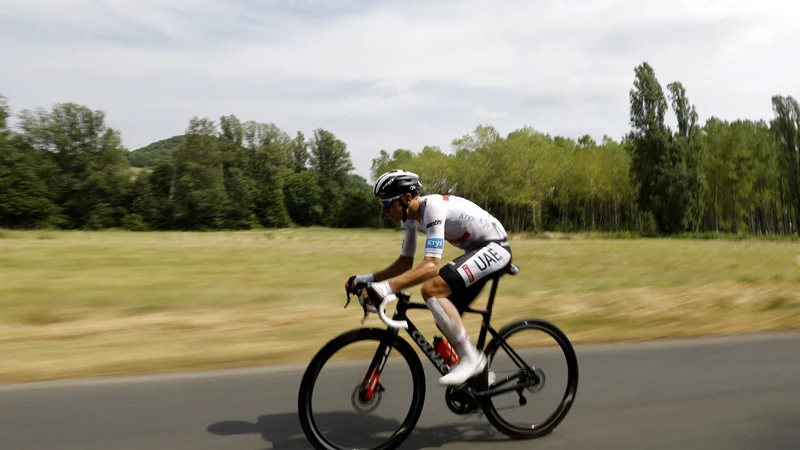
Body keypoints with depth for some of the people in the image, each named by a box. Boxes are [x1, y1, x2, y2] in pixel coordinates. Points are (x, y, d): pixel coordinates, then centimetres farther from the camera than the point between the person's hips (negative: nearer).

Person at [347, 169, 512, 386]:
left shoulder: (433, 208, -29)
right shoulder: (410, 217, -1)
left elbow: (431, 266, -38)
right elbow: (405, 262, 7)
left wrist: (386, 287, -47)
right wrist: (367, 279, -4)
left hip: (495, 247, -9)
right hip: (478, 250, 9)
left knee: (431, 289, -26)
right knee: (445, 321, 6)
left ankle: (471, 358, -15)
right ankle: (480, 372, 24)